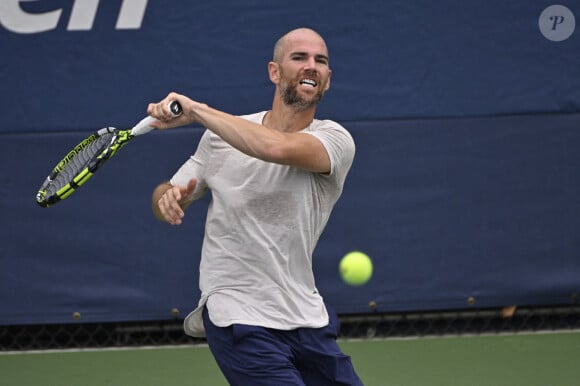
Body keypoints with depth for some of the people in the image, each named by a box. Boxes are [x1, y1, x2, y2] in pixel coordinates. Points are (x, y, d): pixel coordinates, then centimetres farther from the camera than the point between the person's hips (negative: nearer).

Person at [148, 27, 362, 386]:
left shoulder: (336, 140, -8)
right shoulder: (222, 134, 1)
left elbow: (278, 148, -29)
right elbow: (168, 194, 12)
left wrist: (197, 110, -25)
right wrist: (167, 196, -13)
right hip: (239, 316, -2)